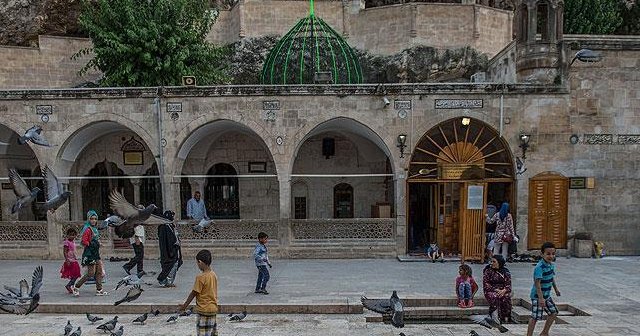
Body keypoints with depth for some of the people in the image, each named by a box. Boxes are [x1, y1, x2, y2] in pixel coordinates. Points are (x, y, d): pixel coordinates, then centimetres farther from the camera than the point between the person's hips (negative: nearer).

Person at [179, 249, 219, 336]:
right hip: (213, 309, 7)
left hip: (204, 310, -7)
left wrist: (184, 305, 1)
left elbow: (194, 293, -11)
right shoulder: (214, 275, 4)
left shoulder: (200, 277, -18)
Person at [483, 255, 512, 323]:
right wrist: (495, 290, -16)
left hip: (503, 291, 2)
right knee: (495, 297, -36)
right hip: (490, 291, -2)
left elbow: (508, 284, 4)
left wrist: (504, 290, -17)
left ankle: (506, 317, -25)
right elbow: (486, 284, -3)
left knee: (506, 297, -32)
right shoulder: (488, 270, 3)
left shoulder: (505, 272, 9)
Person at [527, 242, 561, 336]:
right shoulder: (539, 267, -24)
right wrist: (541, 298, -31)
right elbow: (537, 283, -28)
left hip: (547, 295, 9)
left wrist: (556, 289, 31)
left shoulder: (551, 265, 4)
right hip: (537, 296, -9)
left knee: (554, 313, 16)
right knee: (535, 317, -7)